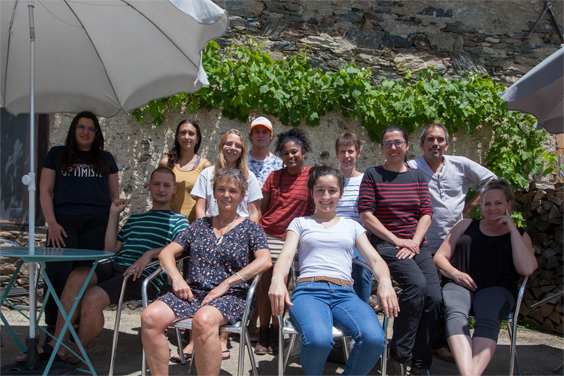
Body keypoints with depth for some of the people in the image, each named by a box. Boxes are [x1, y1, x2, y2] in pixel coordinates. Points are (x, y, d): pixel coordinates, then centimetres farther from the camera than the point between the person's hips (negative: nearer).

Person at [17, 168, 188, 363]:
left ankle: (75, 352, -4)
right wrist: (114, 215, 19)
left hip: (144, 276, -5)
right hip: (115, 266, 5)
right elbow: (111, 249, 21)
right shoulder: (134, 219, 30)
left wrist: (150, 254, -22)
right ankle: (55, 345, -21)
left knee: (93, 298, -28)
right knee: (78, 276, -26)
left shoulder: (178, 220, 13)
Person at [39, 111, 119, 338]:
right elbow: (45, 191, 9)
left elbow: (114, 195, 19)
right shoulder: (57, 155, 15)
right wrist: (52, 223, -4)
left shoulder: (105, 159, 19)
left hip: (97, 223, 1)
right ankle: (53, 329, -3)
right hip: (64, 221, -1)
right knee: (58, 274, -11)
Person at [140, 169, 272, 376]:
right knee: (150, 316, -25)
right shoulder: (200, 225, 21)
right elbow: (166, 253, 18)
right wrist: (177, 278, -3)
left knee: (203, 320, -39)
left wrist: (226, 284, -14)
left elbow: (264, 261, -8)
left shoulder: (250, 228, 10)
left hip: (230, 296, -4)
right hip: (193, 292, 4)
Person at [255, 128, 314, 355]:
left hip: (291, 239, -2)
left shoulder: (311, 175, 1)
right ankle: (263, 334, 11)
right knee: (264, 283, 1)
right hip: (266, 235, 2)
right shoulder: (274, 177, 9)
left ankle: (275, 334, 14)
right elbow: (261, 208, 13)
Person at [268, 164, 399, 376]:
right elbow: (286, 255, 7)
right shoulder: (300, 223, 23)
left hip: (344, 293, 2)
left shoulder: (352, 226, 27)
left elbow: (374, 259, 15)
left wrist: (385, 281, -9)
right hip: (309, 290, -2)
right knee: (318, 339, -38)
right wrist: (277, 279, -17)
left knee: (374, 338, -33)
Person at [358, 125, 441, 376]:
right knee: (417, 283, -30)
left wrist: (414, 242, -7)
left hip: (416, 244, 4)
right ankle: (399, 355, -15)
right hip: (385, 244, -4)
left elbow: (426, 213, 10)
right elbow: (366, 215, -4)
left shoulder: (417, 176, 16)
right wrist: (397, 240, -10)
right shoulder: (372, 175, 4)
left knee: (433, 297, -17)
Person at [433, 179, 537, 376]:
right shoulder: (466, 225, 24)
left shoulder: (520, 235, 20)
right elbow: (440, 257, 19)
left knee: (488, 320, -35)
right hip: (460, 285, 0)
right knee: (455, 314, -35)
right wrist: (454, 272, -4)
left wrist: (512, 229, 2)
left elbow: (527, 269, -1)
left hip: (497, 288, 0)